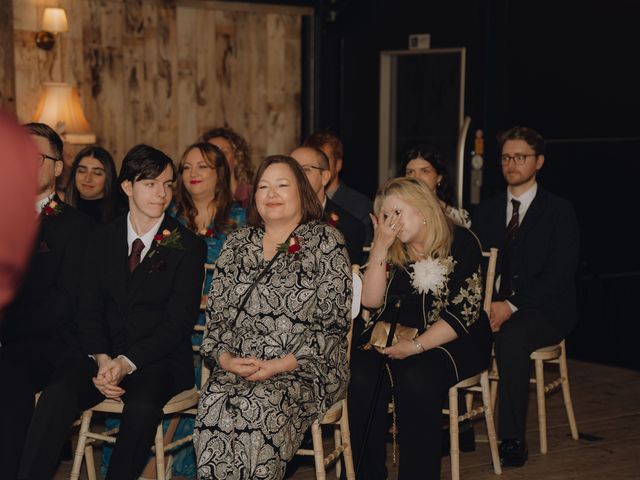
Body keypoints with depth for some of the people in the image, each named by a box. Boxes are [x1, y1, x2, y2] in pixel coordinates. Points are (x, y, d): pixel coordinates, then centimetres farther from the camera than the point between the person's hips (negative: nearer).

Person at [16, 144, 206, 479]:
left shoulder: (188, 246, -1)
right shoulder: (104, 240, 11)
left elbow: (179, 321, -6)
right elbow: (89, 310, 7)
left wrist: (127, 363, -17)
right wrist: (102, 359, -12)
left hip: (160, 360, -3)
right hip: (107, 355, 3)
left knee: (142, 405, -35)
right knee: (57, 394, -27)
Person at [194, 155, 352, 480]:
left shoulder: (325, 242, 3)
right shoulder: (237, 244, 16)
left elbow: (333, 321, -4)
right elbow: (215, 314, 14)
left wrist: (280, 365, -13)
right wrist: (226, 359, -6)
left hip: (305, 369, -3)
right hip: (237, 368, 3)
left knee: (259, 405, -34)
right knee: (214, 404, -30)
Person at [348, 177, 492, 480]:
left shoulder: (461, 243, -8)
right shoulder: (392, 250, 7)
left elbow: (464, 312, -13)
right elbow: (371, 301, 0)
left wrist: (415, 347, -22)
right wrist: (380, 246, -10)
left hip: (450, 341, -4)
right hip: (395, 338, 4)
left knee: (416, 378, -34)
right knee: (363, 377, -25)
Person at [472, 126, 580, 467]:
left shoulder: (559, 212, 1)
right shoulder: (486, 211, 16)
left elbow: (559, 274, -10)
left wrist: (512, 305, -20)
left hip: (543, 311, -4)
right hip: (493, 306, 4)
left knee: (510, 336, -36)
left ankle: (513, 441, -29)